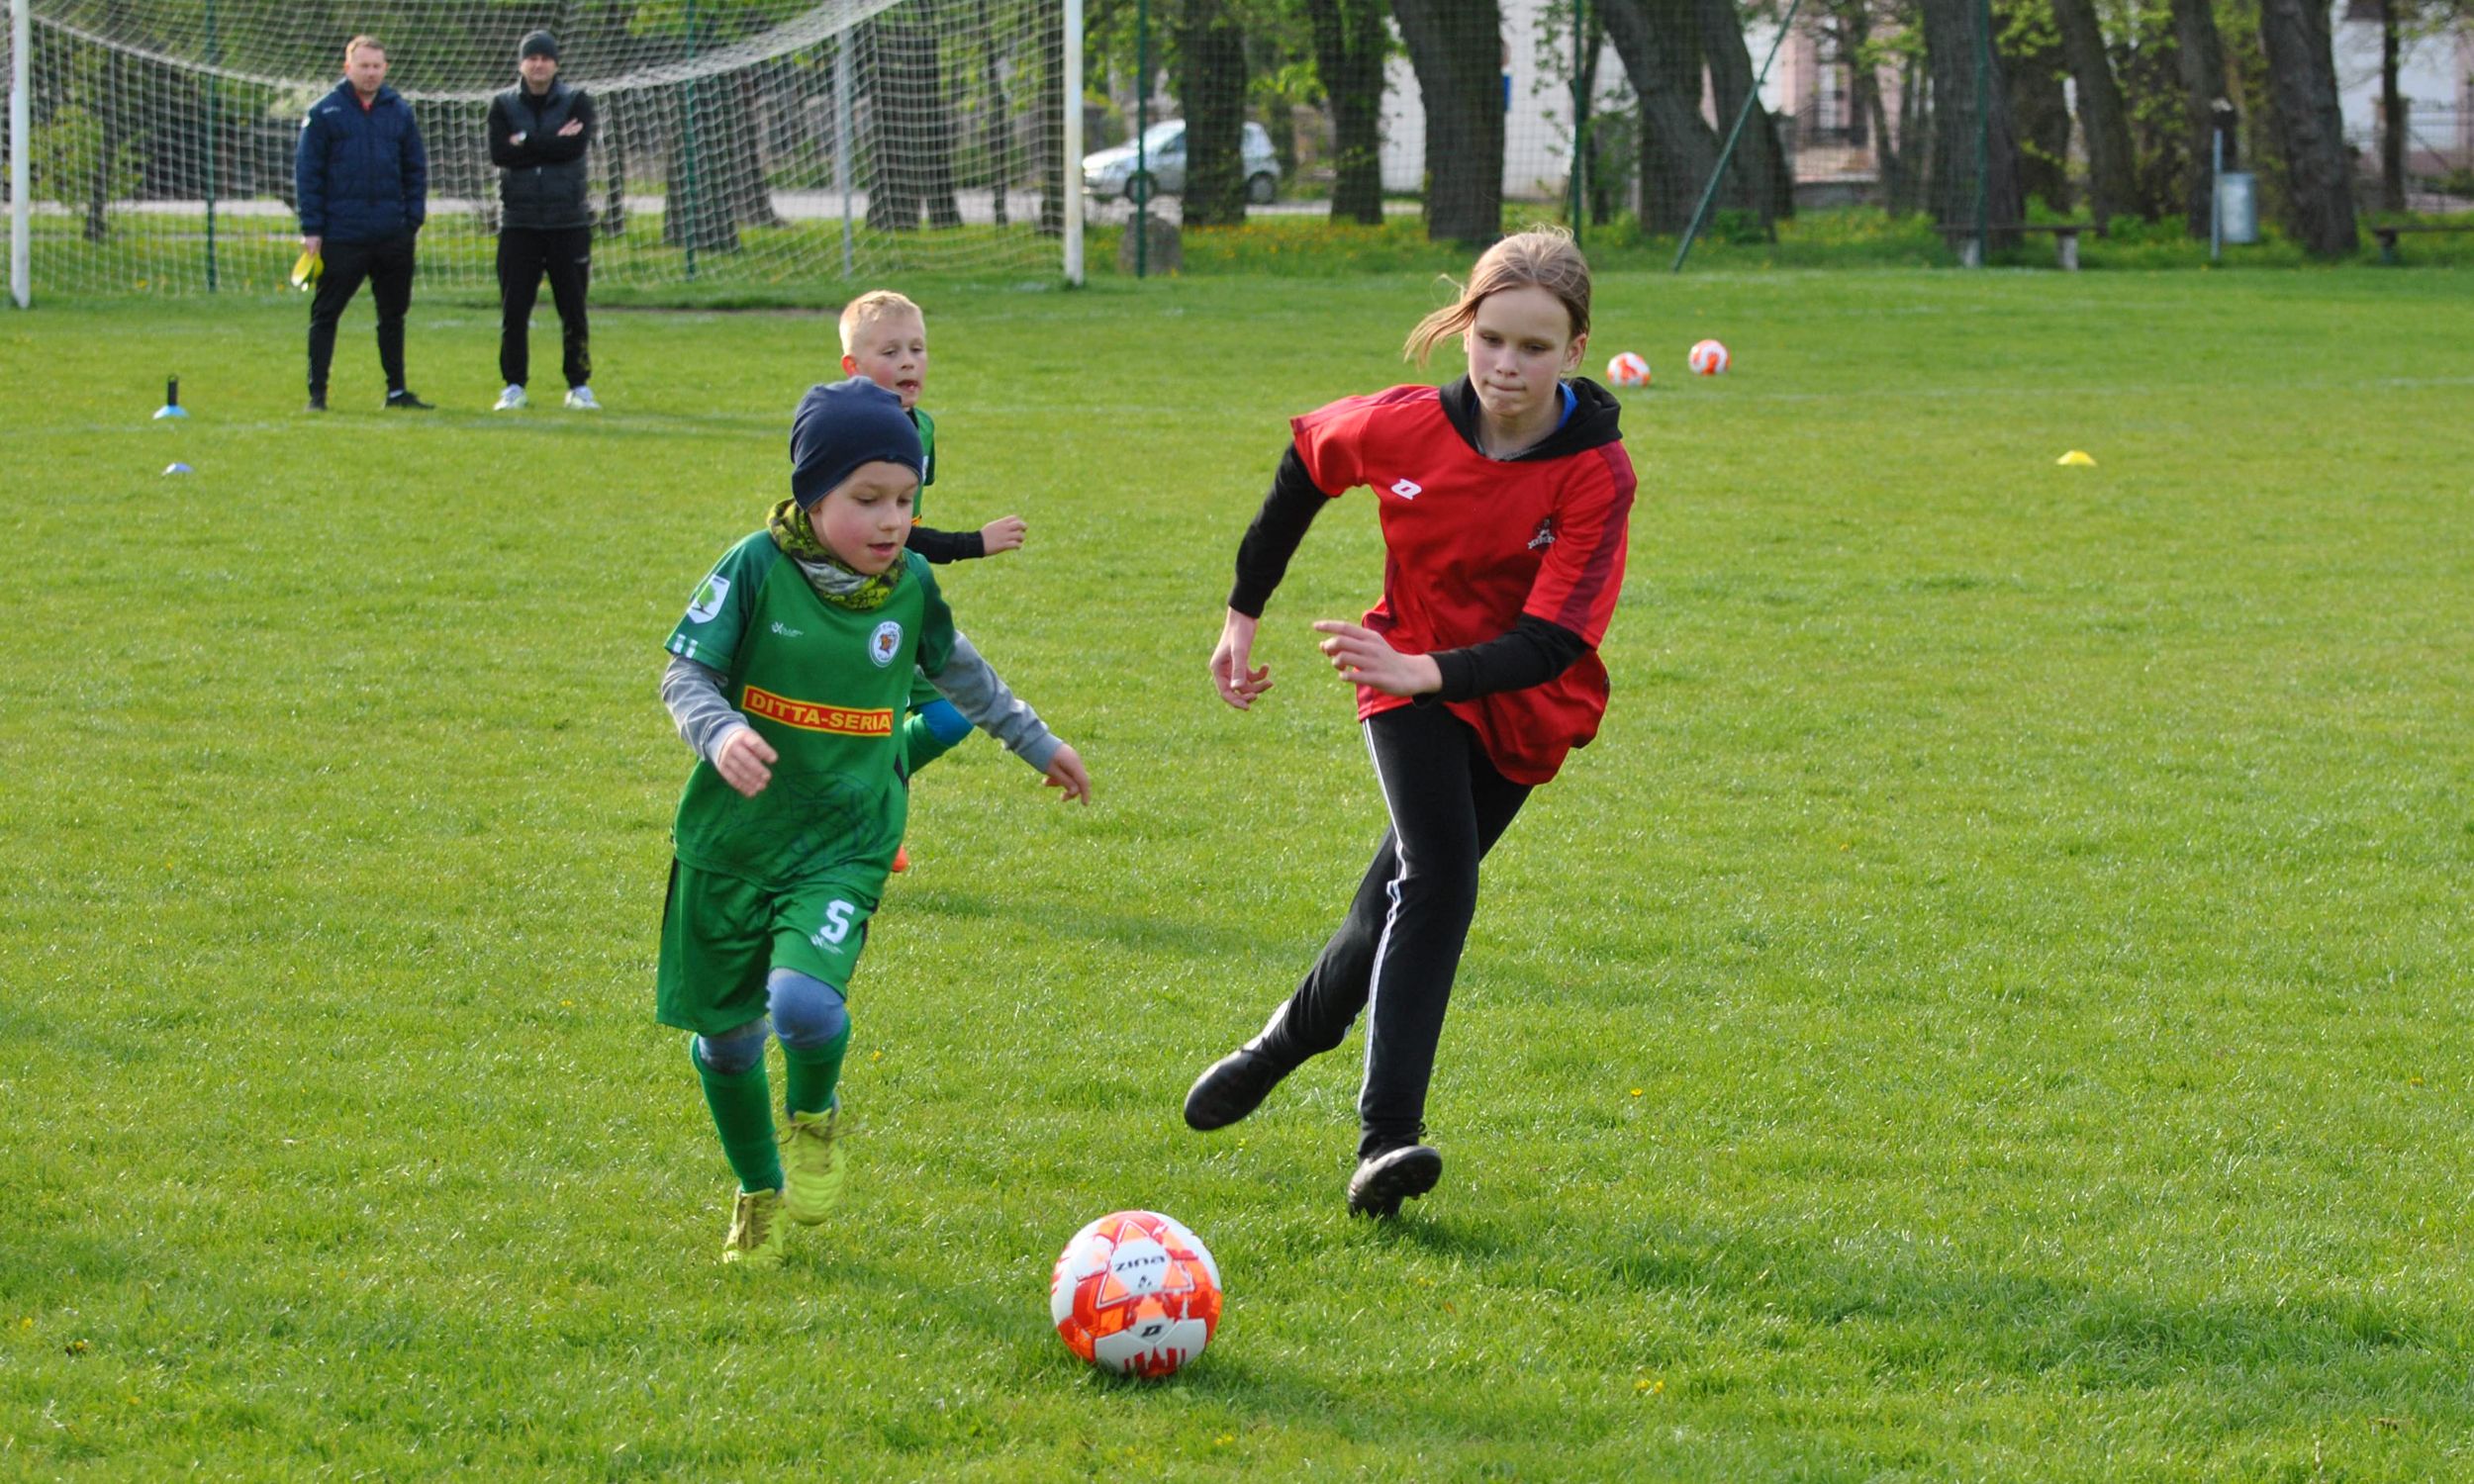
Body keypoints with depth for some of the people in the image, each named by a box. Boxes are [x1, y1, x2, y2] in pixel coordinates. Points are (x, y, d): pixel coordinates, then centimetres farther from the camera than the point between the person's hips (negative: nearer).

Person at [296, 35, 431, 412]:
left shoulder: (399, 112, 9)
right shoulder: (324, 113, -1)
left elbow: (416, 170, 14)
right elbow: (307, 172, -1)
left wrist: (413, 221, 4)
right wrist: (311, 229, -6)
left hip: (393, 236, 3)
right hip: (341, 236, -3)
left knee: (393, 315, 11)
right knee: (324, 314, -1)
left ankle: (397, 391, 20)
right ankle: (317, 392, 5)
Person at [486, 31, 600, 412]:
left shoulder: (576, 102, 4)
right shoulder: (503, 105, 6)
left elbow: (577, 146, -14)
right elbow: (499, 153, -10)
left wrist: (526, 144, -11)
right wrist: (553, 144, -11)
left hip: (568, 223, 0)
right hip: (518, 223, 1)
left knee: (573, 310, 2)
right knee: (513, 311, -2)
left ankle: (579, 386, 11)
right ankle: (514, 387, 6)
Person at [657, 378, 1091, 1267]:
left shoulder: (910, 584, 1)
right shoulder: (757, 568, -11)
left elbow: (958, 670, 20)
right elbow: (685, 675, -10)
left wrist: (1036, 743, 31)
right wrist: (719, 732, -32)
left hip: (841, 845, 0)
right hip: (731, 838, 0)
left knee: (804, 1001, -25)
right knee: (723, 1034, 8)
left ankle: (814, 1117, 9)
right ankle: (760, 1194, 34)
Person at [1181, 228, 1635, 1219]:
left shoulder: (1596, 474, -22)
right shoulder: (1404, 428, -17)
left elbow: (1550, 644, -27)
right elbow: (1306, 461, 7)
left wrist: (1430, 672, -44)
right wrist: (1243, 614, 10)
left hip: (1519, 709, 1)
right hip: (1408, 677, -1)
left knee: (1403, 901, 5)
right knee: (1439, 880, -22)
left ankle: (1288, 1041, 35)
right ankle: (1386, 1137, -29)